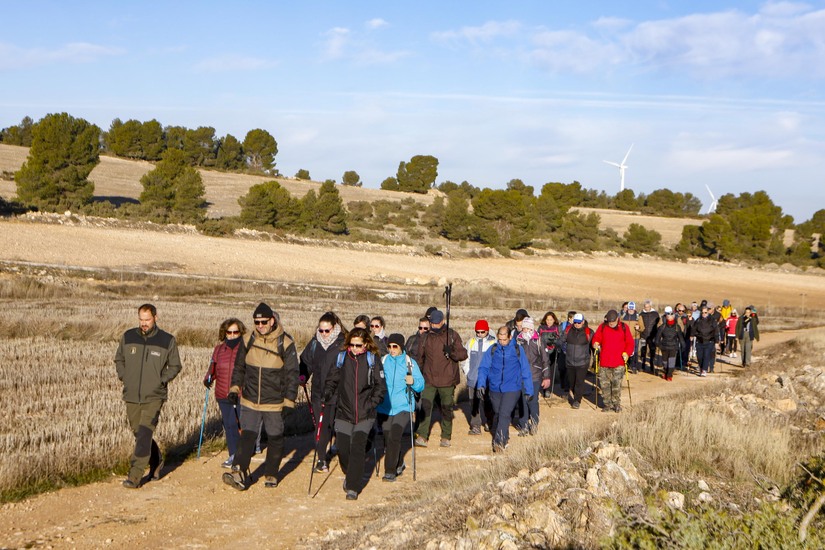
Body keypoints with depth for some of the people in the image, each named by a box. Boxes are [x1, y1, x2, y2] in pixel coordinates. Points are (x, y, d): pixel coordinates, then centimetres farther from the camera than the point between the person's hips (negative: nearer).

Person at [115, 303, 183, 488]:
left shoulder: (167, 340, -3)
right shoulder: (128, 337, 4)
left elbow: (175, 366, 7)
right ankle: (156, 461, 35)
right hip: (131, 396, 4)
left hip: (154, 397, -4)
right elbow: (118, 359, 18)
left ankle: (135, 476, -11)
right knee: (138, 434, 13)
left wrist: (162, 380, -6)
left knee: (144, 435, -13)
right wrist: (123, 377, 3)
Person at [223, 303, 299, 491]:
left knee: (275, 440, 9)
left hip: (275, 404, -2)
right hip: (249, 401, 2)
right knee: (247, 436, -7)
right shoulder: (248, 341, 2)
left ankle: (271, 475, 23)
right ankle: (239, 474, -11)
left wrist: (289, 402, -9)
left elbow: (292, 374, -6)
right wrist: (234, 388, 7)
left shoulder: (285, 343, -8)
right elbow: (239, 367, 16)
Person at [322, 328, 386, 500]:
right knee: (343, 449, 0)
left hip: (365, 415, -2)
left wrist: (371, 404, -9)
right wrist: (326, 397, -2)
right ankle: (349, 475, 30)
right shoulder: (341, 357, 4)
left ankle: (353, 488, -7)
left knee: (357, 447, -14)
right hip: (344, 413, 2)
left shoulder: (372, 360, -1)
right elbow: (332, 381, 12)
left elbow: (381, 387, 1)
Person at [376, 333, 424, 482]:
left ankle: (390, 471, -11)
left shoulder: (410, 363, 1)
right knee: (388, 439, 7)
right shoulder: (382, 362, 6)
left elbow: (421, 385, -1)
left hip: (403, 408, -3)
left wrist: (413, 382, -21)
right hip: (384, 408, 3)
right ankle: (399, 464, 32)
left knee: (394, 437, -18)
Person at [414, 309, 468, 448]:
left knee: (447, 408, 8)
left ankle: (446, 437, 21)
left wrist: (452, 352, -21)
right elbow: (420, 357, 19)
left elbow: (463, 354, -3)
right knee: (425, 406, -12)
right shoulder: (426, 338, 8)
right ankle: (422, 436, -11)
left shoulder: (452, 335, 0)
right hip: (429, 380, 1)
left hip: (447, 380, -1)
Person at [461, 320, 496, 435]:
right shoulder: (471, 342, 6)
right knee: (474, 403, 3)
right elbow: (464, 358, 16)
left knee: (487, 402, 5)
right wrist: (467, 372, 9)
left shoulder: (493, 343, -6)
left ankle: (488, 423, 25)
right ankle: (475, 426, 8)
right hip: (473, 379, 3)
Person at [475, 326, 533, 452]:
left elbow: (525, 371, 2)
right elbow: (483, 368, 1)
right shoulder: (492, 349, 0)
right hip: (495, 389, 3)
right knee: (498, 415, 13)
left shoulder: (517, 350, -3)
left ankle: (499, 442, -14)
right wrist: (481, 384, -12)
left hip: (512, 389, -3)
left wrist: (529, 390, 3)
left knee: (504, 414, -15)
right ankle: (504, 439, 30)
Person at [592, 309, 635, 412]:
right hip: (604, 361, 2)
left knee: (617, 384, -4)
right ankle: (608, 404, 15)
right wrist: (595, 344, -10)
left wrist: (626, 353, -9)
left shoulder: (624, 328, 3)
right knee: (604, 384, 3)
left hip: (619, 362, -2)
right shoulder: (602, 327, 6)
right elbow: (596, 338, 12)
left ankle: (616, 404, 11)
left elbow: (630, 343, 5)